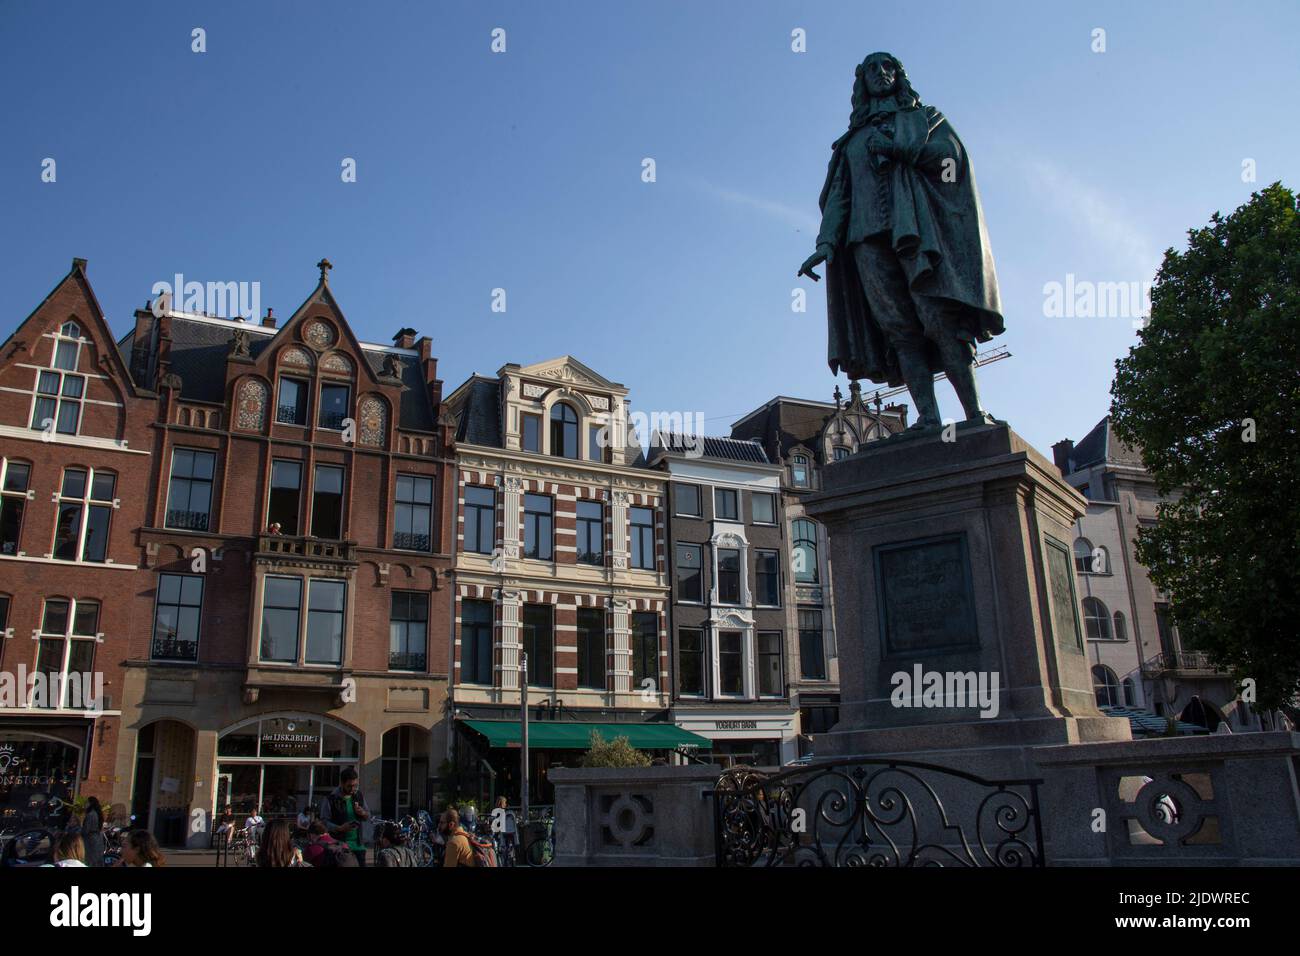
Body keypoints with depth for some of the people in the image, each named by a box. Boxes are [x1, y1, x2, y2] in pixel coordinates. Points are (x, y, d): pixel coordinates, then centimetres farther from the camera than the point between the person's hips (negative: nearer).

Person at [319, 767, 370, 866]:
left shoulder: (359, 796, 7)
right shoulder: (331, 799, -8)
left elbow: (368, 816, 17)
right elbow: (324, 822, -10)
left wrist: (363, 813, -7)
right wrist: (340, 828, -25)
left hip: (358, 844, 4)